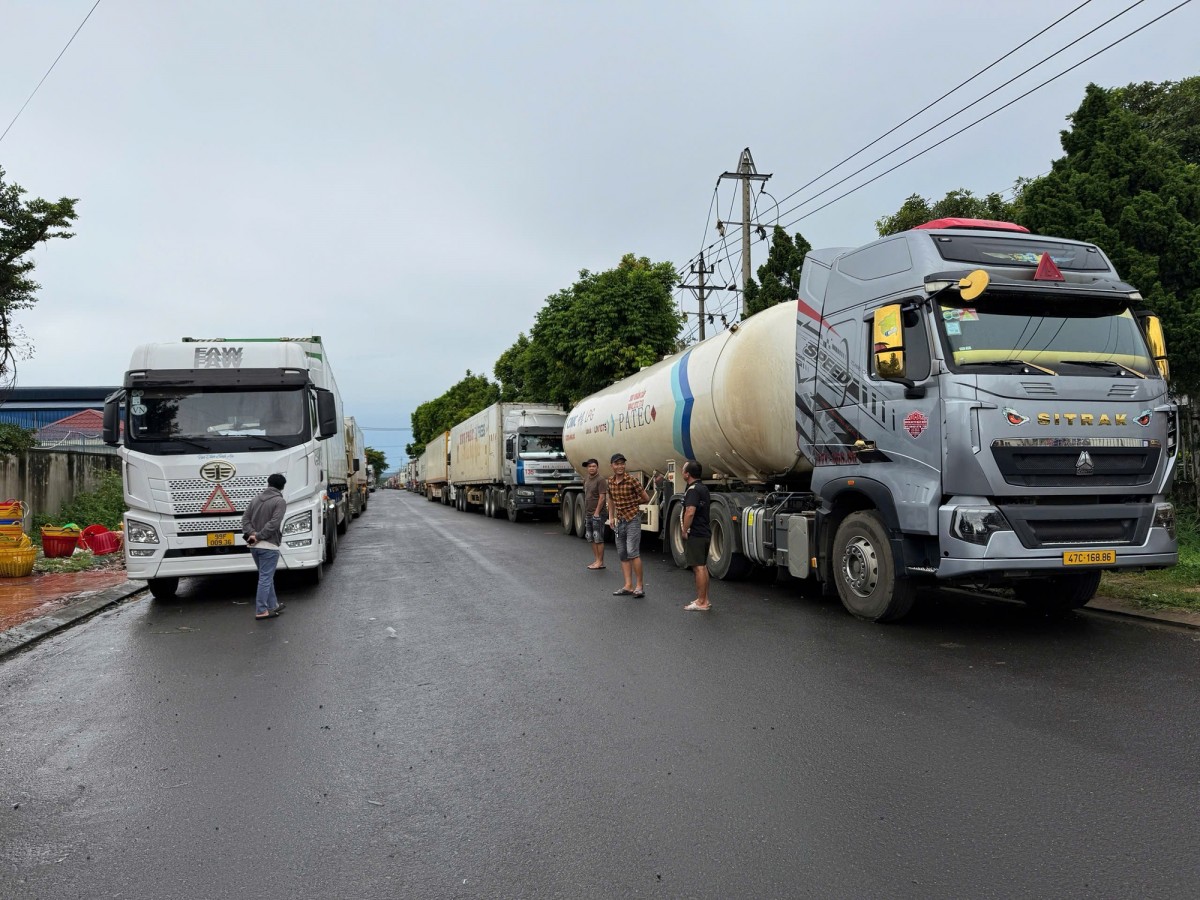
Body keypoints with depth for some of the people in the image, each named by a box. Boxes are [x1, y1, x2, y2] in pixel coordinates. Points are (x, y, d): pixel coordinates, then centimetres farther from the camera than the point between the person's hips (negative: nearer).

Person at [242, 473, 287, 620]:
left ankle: (273, 605, 28)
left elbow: (245, 518, 5)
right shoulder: (280, 501, -9)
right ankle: (261, 611, -1)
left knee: (267, 577, 18)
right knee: (265, 578, -2)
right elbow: (273, 523, -19)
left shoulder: (256, 499, 11)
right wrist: (259, 536, -13)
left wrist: (251, 533, -6)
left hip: (254, 546, 7)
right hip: (269, 546, -7)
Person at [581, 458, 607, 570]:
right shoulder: (586, 479, 12)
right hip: (588, 513, 8)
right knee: (592, 539, 11)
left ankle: (600, 562, 1)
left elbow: (602, 498, -16)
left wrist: (597, 512, -17)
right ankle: (596, 560, 18)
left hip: (597, 514, -8)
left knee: (598, 539, -4)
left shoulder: (600, 480, -11)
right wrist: (585, 512, 15)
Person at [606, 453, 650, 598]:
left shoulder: (632, 481, -14)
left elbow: (646, 498, -6)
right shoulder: (610, 482, 4)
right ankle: (628, 586, 13)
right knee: (622, 554, 7)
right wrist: (611, 517, 13)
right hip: (620, 521, 7)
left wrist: (631, 502, 3)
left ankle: (639, 586, -7)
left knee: (632, 552, -14)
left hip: (633, 519, -7)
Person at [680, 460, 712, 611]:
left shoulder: (692, 490, -17)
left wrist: (685, 531, -18)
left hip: (695, 535, -10)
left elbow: (690, 512, -28)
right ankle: (704, 599, 21)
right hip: (705, 533, 10)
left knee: (698, 567, -6)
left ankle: (701, 602, -2)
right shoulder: (703, 488, 14)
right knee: (703, 566, 15)